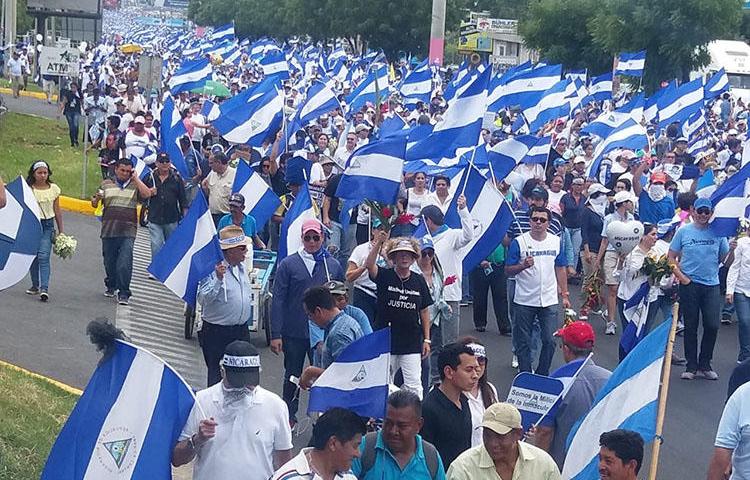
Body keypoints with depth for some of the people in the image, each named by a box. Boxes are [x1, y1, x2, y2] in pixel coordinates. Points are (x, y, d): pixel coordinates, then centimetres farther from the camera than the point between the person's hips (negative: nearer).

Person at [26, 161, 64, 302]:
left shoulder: (54, 189, 3)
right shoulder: (28, 189, -3)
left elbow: (57, 211, 8)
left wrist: (61, 231, 9)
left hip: (47, 225, 0)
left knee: (44, 257, -12)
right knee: (33, 256, 9)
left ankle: (44, 288, -18)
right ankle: (35, 285, 24)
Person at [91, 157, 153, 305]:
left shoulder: (135, 185, 8)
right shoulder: (106, 184, 12)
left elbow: (147, 194, -11)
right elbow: (95, 204, 12)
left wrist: (135, 178, -6)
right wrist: (96, 199, -12)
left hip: (128, 231, -2)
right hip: (108, 230, 2)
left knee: (125, 263, -12)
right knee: (109, 261, 14)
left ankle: (124, 294, -9)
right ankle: (111, 286, 35)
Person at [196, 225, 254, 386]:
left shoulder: (241, 267, 8)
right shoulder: (213, 269, -17)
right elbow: (203, 299, -27)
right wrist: (218, 279, -36)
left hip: (241, 331, 7)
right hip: (217, 333, -7)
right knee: (217, 377, 1)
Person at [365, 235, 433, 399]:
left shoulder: (419, 281, 3)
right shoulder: (384, 276, -3)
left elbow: (424, 311, 7)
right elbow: (369, 265, -24)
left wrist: (426, 339, 5)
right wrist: (378, 243, -35)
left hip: (411, 342, 1)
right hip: (385, 340, 0)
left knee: (414, 384, -2)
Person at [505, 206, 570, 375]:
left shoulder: (556, 242, 6)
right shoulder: (519, 242, -5)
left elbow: (560, 269, 12)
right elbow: (508, 271, -4)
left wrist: (565, 294, 9)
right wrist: (523, 266, -22)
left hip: (549, 301, 2)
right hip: (524, 302, -2)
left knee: (549, 341, -1)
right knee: (523, 342, 4)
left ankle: (542, 375, 15)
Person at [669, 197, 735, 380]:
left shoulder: (718, 232, 4)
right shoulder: (684, 231, 1)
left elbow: (726, 263, 7)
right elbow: (671, 258, 4)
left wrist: (732, 250, -12)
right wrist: (681, 276, -6)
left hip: (712, 285, 1)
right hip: (689, 285, -1)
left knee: (712, 326, -3)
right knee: (690, 326, 5)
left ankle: (705, 364, 13)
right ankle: (691, 366, 15)